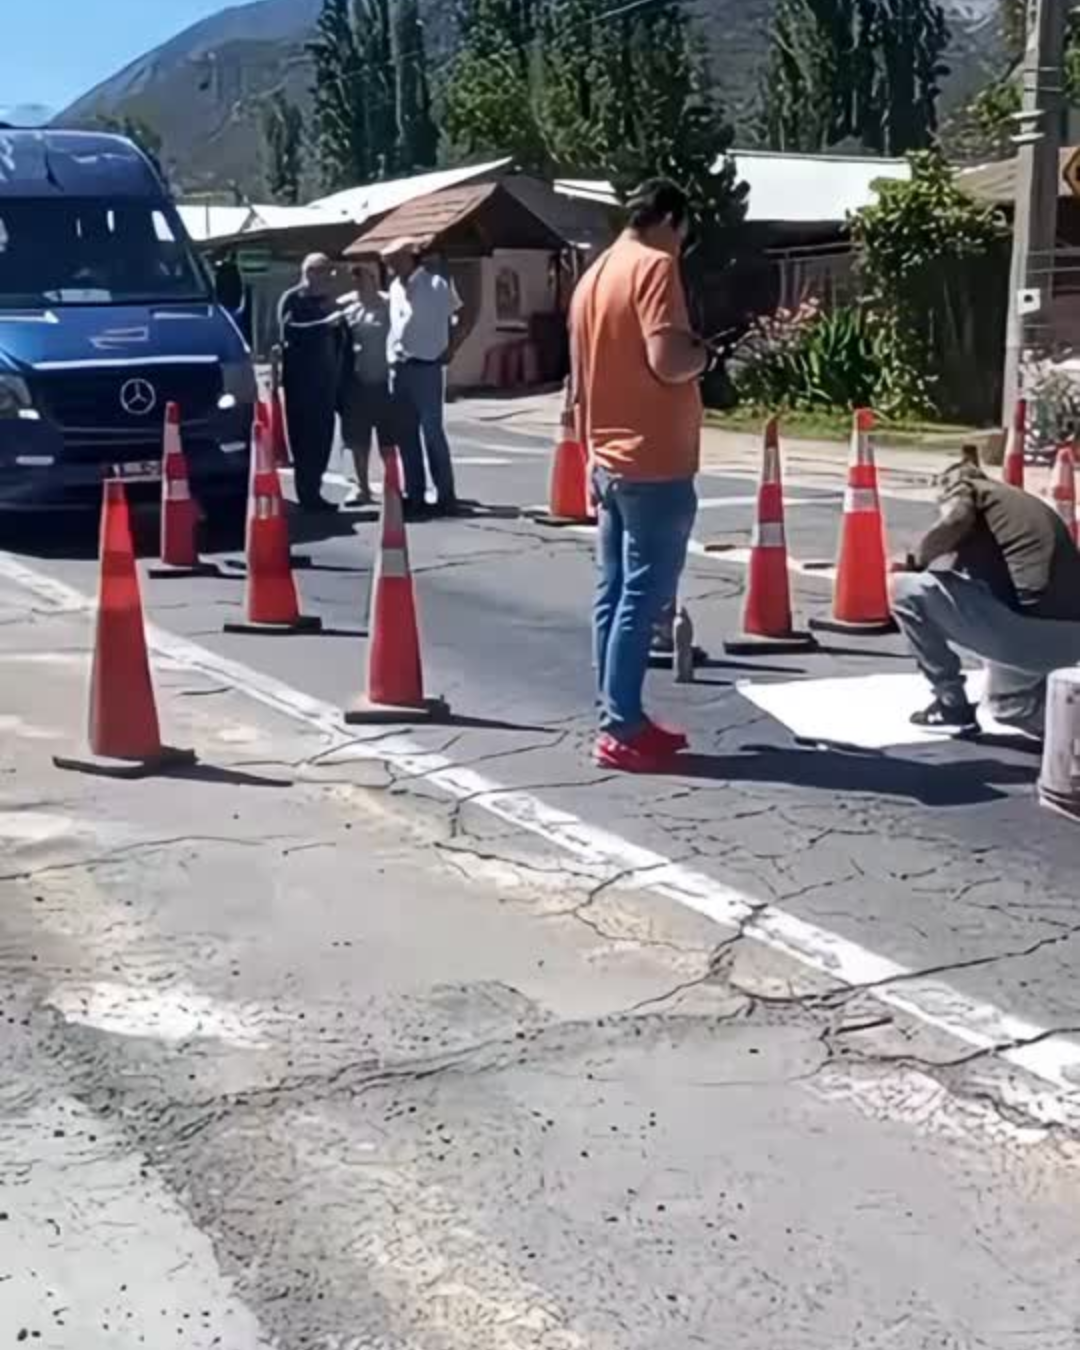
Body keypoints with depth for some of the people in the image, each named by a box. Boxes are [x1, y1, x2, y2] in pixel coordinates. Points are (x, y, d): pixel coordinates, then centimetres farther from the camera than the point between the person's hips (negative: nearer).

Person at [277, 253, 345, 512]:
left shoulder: (328, 301, 20)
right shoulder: (292, 299, -2)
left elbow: (339, 337, 23)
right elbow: (290, 329, -18)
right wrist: (325, 323, -23)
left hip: (326, 377, 6)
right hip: (301, 379, -6)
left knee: (322, 436, 4)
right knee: (305, 437, -7)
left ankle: (313, 491, 11)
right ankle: (308, 493, -5)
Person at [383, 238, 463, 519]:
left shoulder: (436, 286, -6)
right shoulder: (395, 288, 12)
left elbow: (462, 318, -5)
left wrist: (449, 351, -9)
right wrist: (391, 355, 10)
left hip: (426, 368, -7)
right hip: (399, 369, 7)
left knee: (432, 432, -7)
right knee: (406, 435, 8)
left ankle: (446, 496, -1)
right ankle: (414, 496, 14)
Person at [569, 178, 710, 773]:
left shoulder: (593, 276, 15)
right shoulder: (656, 267, -11)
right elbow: (668, 361, -24)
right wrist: (704, 353, -4)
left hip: (611, 462, 9)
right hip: (656, 465, -9)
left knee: (613, 595, 10)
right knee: (641, 599, -5)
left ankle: (620, 719, 17)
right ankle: (622, 732, -3)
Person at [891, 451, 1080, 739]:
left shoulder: (963, 487, 10)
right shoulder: (1032, 505, 30)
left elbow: (955, 521, -13)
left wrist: (917, 561, 3)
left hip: (1027, 627, -8)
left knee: (906, 588, 8)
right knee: (1005, 701, 37)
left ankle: (951, 706, 11)